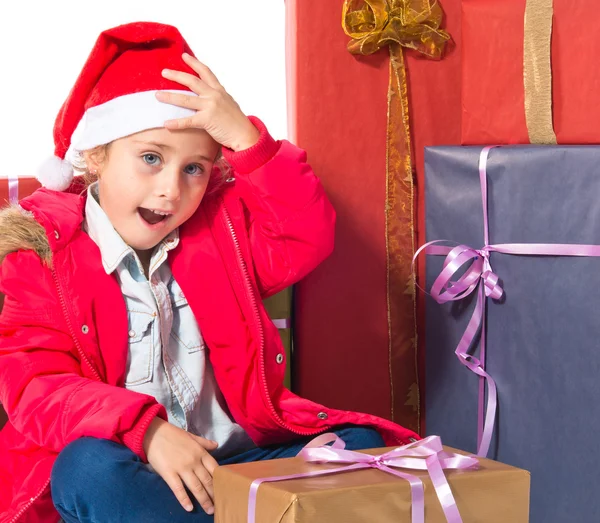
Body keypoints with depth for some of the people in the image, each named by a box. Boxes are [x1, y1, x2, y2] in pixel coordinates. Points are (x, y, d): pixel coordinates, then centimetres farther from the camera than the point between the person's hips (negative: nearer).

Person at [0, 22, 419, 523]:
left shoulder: (220, 228, 11)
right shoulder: (43, 251, -3)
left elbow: (307, 237, -3)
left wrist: (246, 138, -13)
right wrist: (146, 430, -30)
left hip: (234, 457, 4)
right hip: (128, 465, -3)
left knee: (359, 445, -15)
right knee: (92, 469, -37)